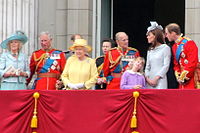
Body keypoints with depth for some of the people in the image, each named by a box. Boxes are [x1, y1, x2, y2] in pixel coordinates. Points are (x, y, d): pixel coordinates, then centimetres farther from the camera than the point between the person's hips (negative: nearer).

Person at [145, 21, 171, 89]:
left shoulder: (165, 48, 1)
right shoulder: (150, 50, 19)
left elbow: (166, 66, -6)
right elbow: (147, 67, 17)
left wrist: (156, 78, -12)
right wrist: (147, 78, -2)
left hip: (160, 80, -5)